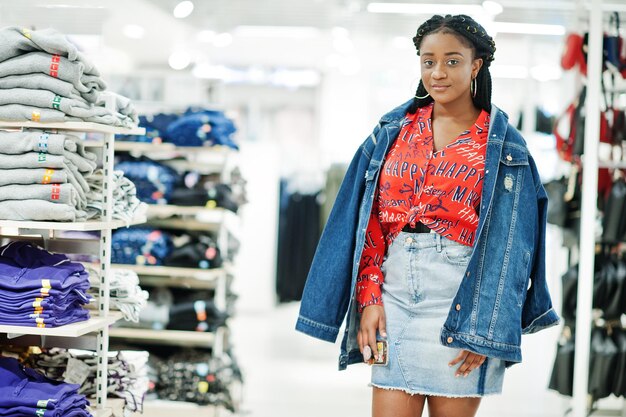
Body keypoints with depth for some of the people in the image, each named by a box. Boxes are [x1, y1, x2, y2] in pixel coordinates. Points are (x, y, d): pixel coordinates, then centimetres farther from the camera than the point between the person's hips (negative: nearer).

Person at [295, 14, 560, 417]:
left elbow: (509, 245, -3)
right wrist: (369, 298, -3)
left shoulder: (504, 147, 1)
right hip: (396, 289, 2)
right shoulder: (393, 131, 9)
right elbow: (367, 224, 7)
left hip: (461, 295, -2)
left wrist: (485, 330, -11)